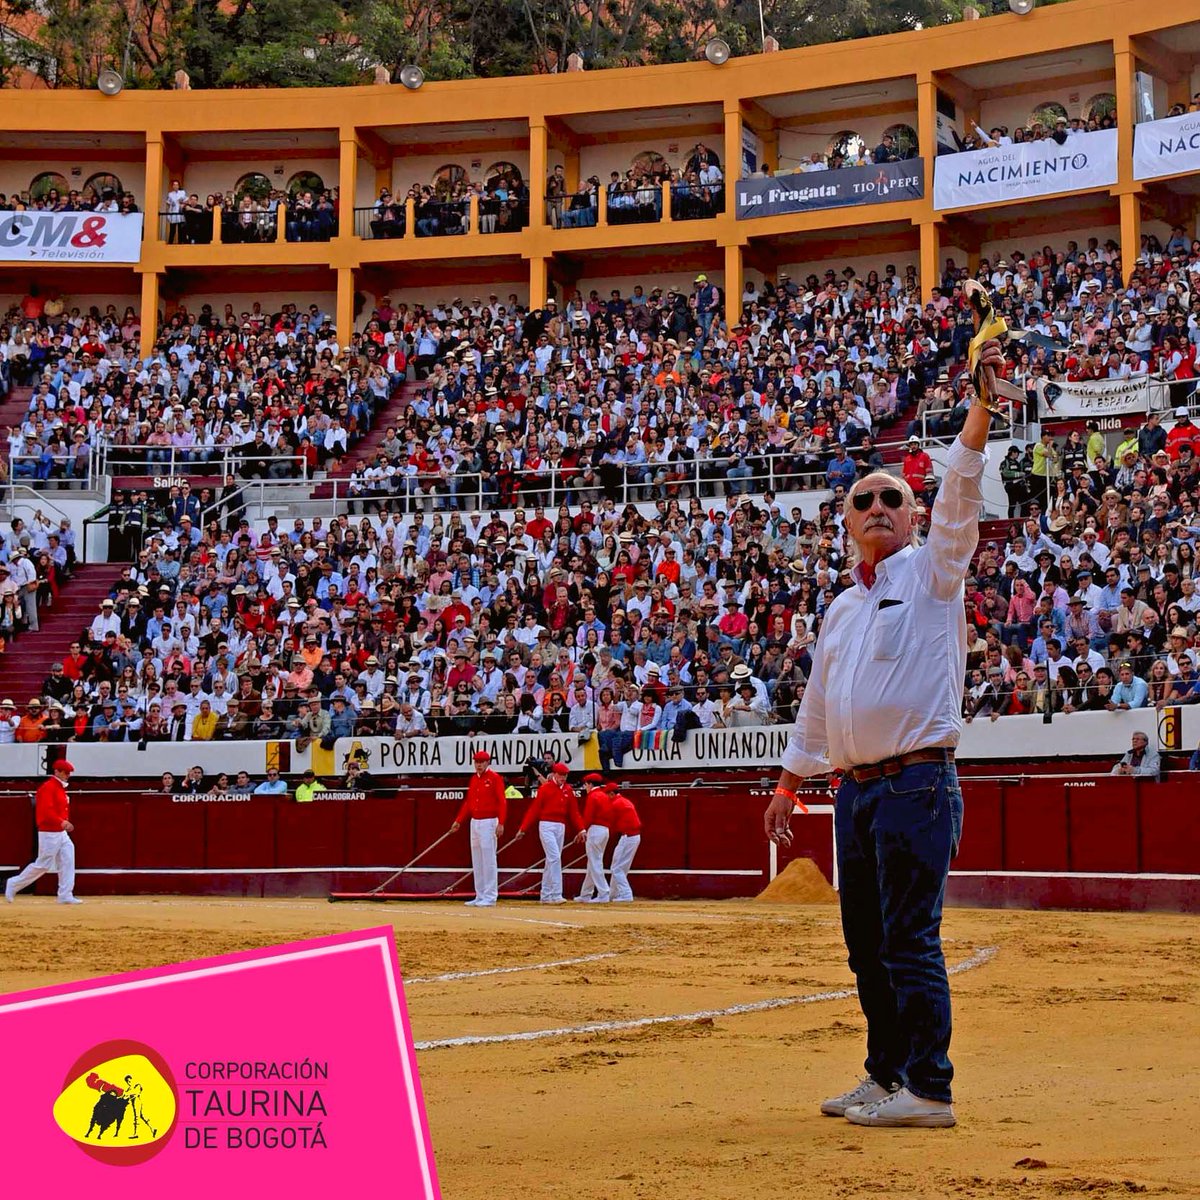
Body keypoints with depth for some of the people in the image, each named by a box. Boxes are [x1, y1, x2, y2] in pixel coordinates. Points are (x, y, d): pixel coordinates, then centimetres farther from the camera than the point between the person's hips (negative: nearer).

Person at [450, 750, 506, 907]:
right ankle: (480, 896, 15)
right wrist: (458, 821, 15)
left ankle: (489, 897, -5)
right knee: (476, 862, 9)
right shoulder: (474, 779, 14)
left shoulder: (494, 778, -8)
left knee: (488, 860, -7)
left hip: (489, 822, -8)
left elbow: (502, 802, -14)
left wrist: (501, 823, -22)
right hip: (474, 822, 8)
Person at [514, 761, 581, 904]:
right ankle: (556, 895, -18)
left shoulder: (568, 790, 11)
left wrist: (581, 829, -2)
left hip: (561, 827, 6)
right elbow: (534, 809, -5)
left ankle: (546, 896, 16)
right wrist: (523, 829, -7)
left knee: (551, 861, 10)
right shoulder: (545, 788, -4)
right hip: (547, 826, -6)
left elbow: (574, 812, 9)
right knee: (554, 858, -15)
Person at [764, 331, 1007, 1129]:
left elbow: (962, 489, -14)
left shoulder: (932, 572, 1)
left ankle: (929, 1091, -6)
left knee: (911, 938, -10)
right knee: (867, 943, 12)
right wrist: (790, 783, 27)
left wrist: (982, 404, -26)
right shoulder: (844, 608, 20)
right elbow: (819, 702, 26)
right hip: (854, 787, 8)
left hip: (916, 782, -8)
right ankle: (887, 1077, 23)